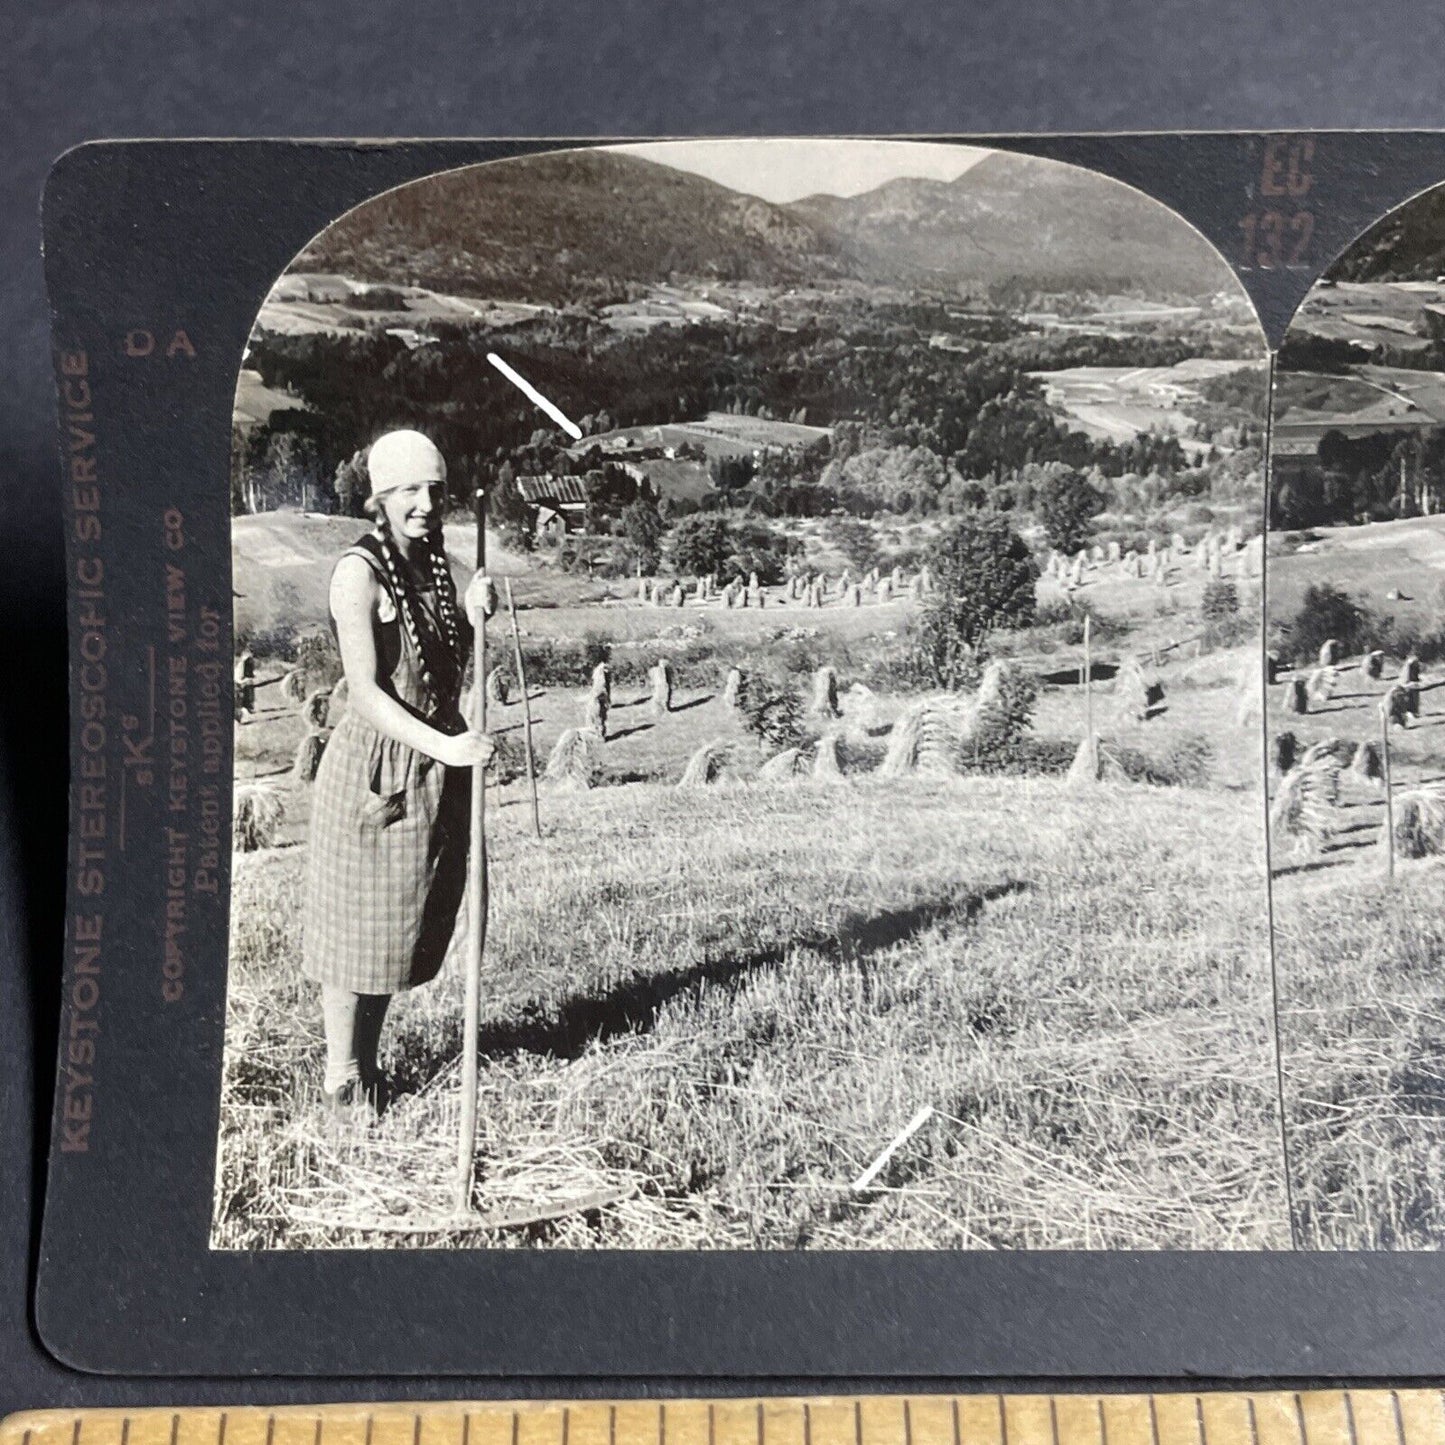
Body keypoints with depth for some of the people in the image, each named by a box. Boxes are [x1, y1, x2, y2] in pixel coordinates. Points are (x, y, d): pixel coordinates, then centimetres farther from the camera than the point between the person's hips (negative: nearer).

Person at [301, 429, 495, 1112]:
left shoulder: (434, 560, 8)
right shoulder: (359, 570, -15)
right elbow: (367, 691, -20)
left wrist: (472, 612, -2)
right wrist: (444, 745, -27)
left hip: (433, 765, 8)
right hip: (376, 766, -8)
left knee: (406, 921, 16)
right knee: (357, 926, 6)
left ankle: (368, 1063, 31)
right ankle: (342, 1076, 22)